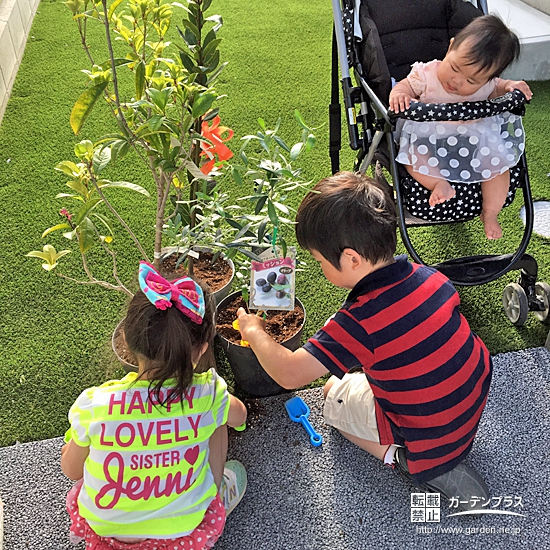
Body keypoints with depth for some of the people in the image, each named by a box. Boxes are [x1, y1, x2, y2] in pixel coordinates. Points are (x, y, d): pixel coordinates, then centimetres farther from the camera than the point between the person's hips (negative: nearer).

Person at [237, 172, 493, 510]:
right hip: (477, 404, 6)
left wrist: (254, 331, -6)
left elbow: (288, 374, -23)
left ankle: (418, 464, 6)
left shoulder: (359, 323, -30)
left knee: (334, 394, 13)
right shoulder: (430, 278, -12)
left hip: (434, 437, -6)